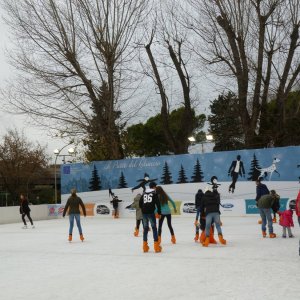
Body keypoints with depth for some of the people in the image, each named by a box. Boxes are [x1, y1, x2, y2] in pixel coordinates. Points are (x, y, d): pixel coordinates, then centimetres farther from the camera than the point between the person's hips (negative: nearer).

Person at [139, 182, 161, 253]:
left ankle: (145, 246, 14)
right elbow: (157, 203, -8)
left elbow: (140, 203, 13)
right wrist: (159, 212, -1)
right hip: (151, 213, -5)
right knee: (154, 228, 0)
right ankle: (156, 246, -4)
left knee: (145, 228, 12)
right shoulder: (154, 193, -1)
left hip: (144, 213, 5)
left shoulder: (144, 193, 14)